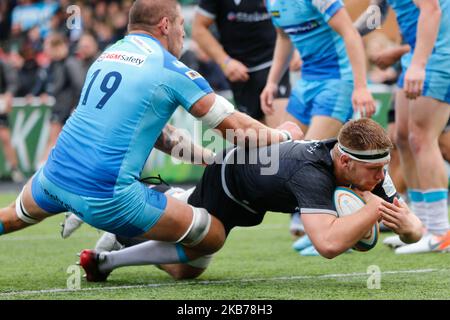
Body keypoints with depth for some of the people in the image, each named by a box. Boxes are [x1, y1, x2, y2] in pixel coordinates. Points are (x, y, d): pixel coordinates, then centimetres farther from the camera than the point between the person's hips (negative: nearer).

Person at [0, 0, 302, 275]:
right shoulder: (171, 70, -3)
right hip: (108, 195, -7)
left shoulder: (108, 54, 17)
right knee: (214, 236, 4)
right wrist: (284, 134, 20)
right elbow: (237, 127, 1)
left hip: (55, 177, 7)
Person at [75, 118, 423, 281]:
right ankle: (105, 261, 19)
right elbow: (328, 243, -62)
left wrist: (406, 223, -45)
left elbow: (415, 228, -21)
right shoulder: (311, 174, -47)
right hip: (227, 176, -8)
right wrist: (373, 208, -53)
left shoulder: (367, 164, -25)